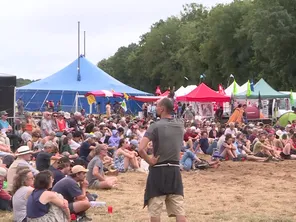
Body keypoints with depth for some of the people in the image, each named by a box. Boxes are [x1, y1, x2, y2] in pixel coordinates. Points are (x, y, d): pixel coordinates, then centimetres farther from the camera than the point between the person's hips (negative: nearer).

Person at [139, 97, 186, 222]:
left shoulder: (156, 126, -12)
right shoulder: (180, 125, 4)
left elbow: (141, 149, -22)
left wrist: (149, 161, -9)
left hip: (159, 171, -4)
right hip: (175, 170, 4)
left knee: (155, 210, 5)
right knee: (179, 210, 5)